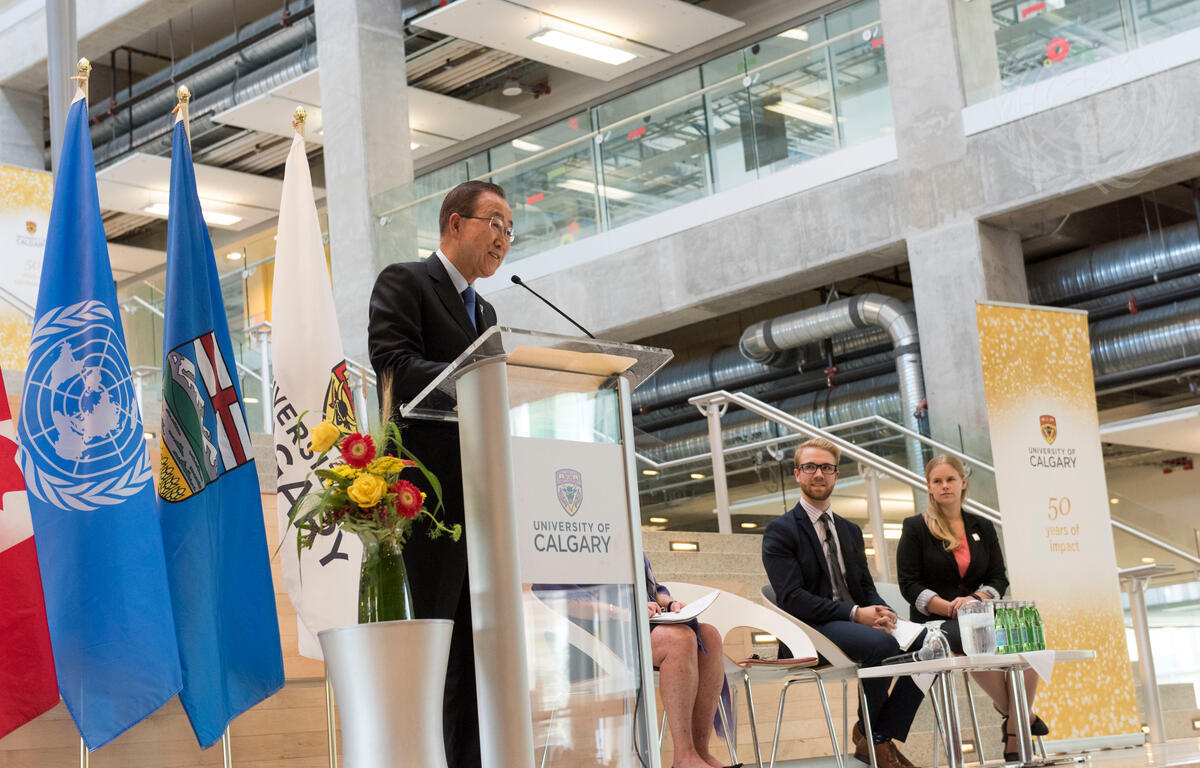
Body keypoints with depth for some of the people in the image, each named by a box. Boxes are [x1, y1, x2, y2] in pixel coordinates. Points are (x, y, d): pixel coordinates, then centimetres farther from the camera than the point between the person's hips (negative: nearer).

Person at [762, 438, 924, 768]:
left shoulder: (850, 531, 23)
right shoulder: (780, 531, -1)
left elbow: (867, 588, 19)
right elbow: (792, 598, -12)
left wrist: (882, 612, -7)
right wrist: (854, 614, -20)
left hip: (860, 622, 7)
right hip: (811, 630, -7)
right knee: (882, 643, -34)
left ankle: (883, 736, -11)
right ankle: (867, 734, -9)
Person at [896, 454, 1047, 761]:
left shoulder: (983, 528, 18)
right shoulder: (915, 528, 5)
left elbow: (999, 579, 11)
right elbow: (909, 584, -2)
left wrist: (976, 598, -11)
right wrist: (948, 608, -16)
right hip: (936, 620, -4)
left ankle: (1014, 740, -18)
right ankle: (1015, 715, -13)